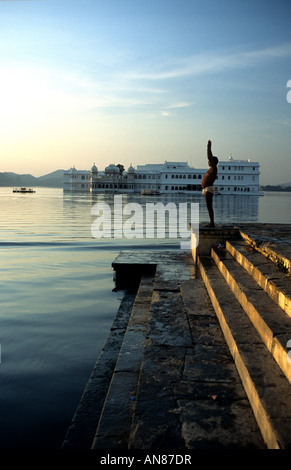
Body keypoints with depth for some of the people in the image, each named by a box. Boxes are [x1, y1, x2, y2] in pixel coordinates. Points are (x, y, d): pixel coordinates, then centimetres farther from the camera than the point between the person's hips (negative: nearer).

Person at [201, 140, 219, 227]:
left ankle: (212, 223, -12)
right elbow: (210, 157, 25)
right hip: (207, 190, 10)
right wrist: (209, 148, 26)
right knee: (209, 207, 9)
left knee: (209, 207, -11)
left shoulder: (214, 168, -8)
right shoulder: (212, 168, 16)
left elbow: (209, 157, -13)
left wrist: (209, 147, -6)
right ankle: (211, 223, 12)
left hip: (209, 189, -10)